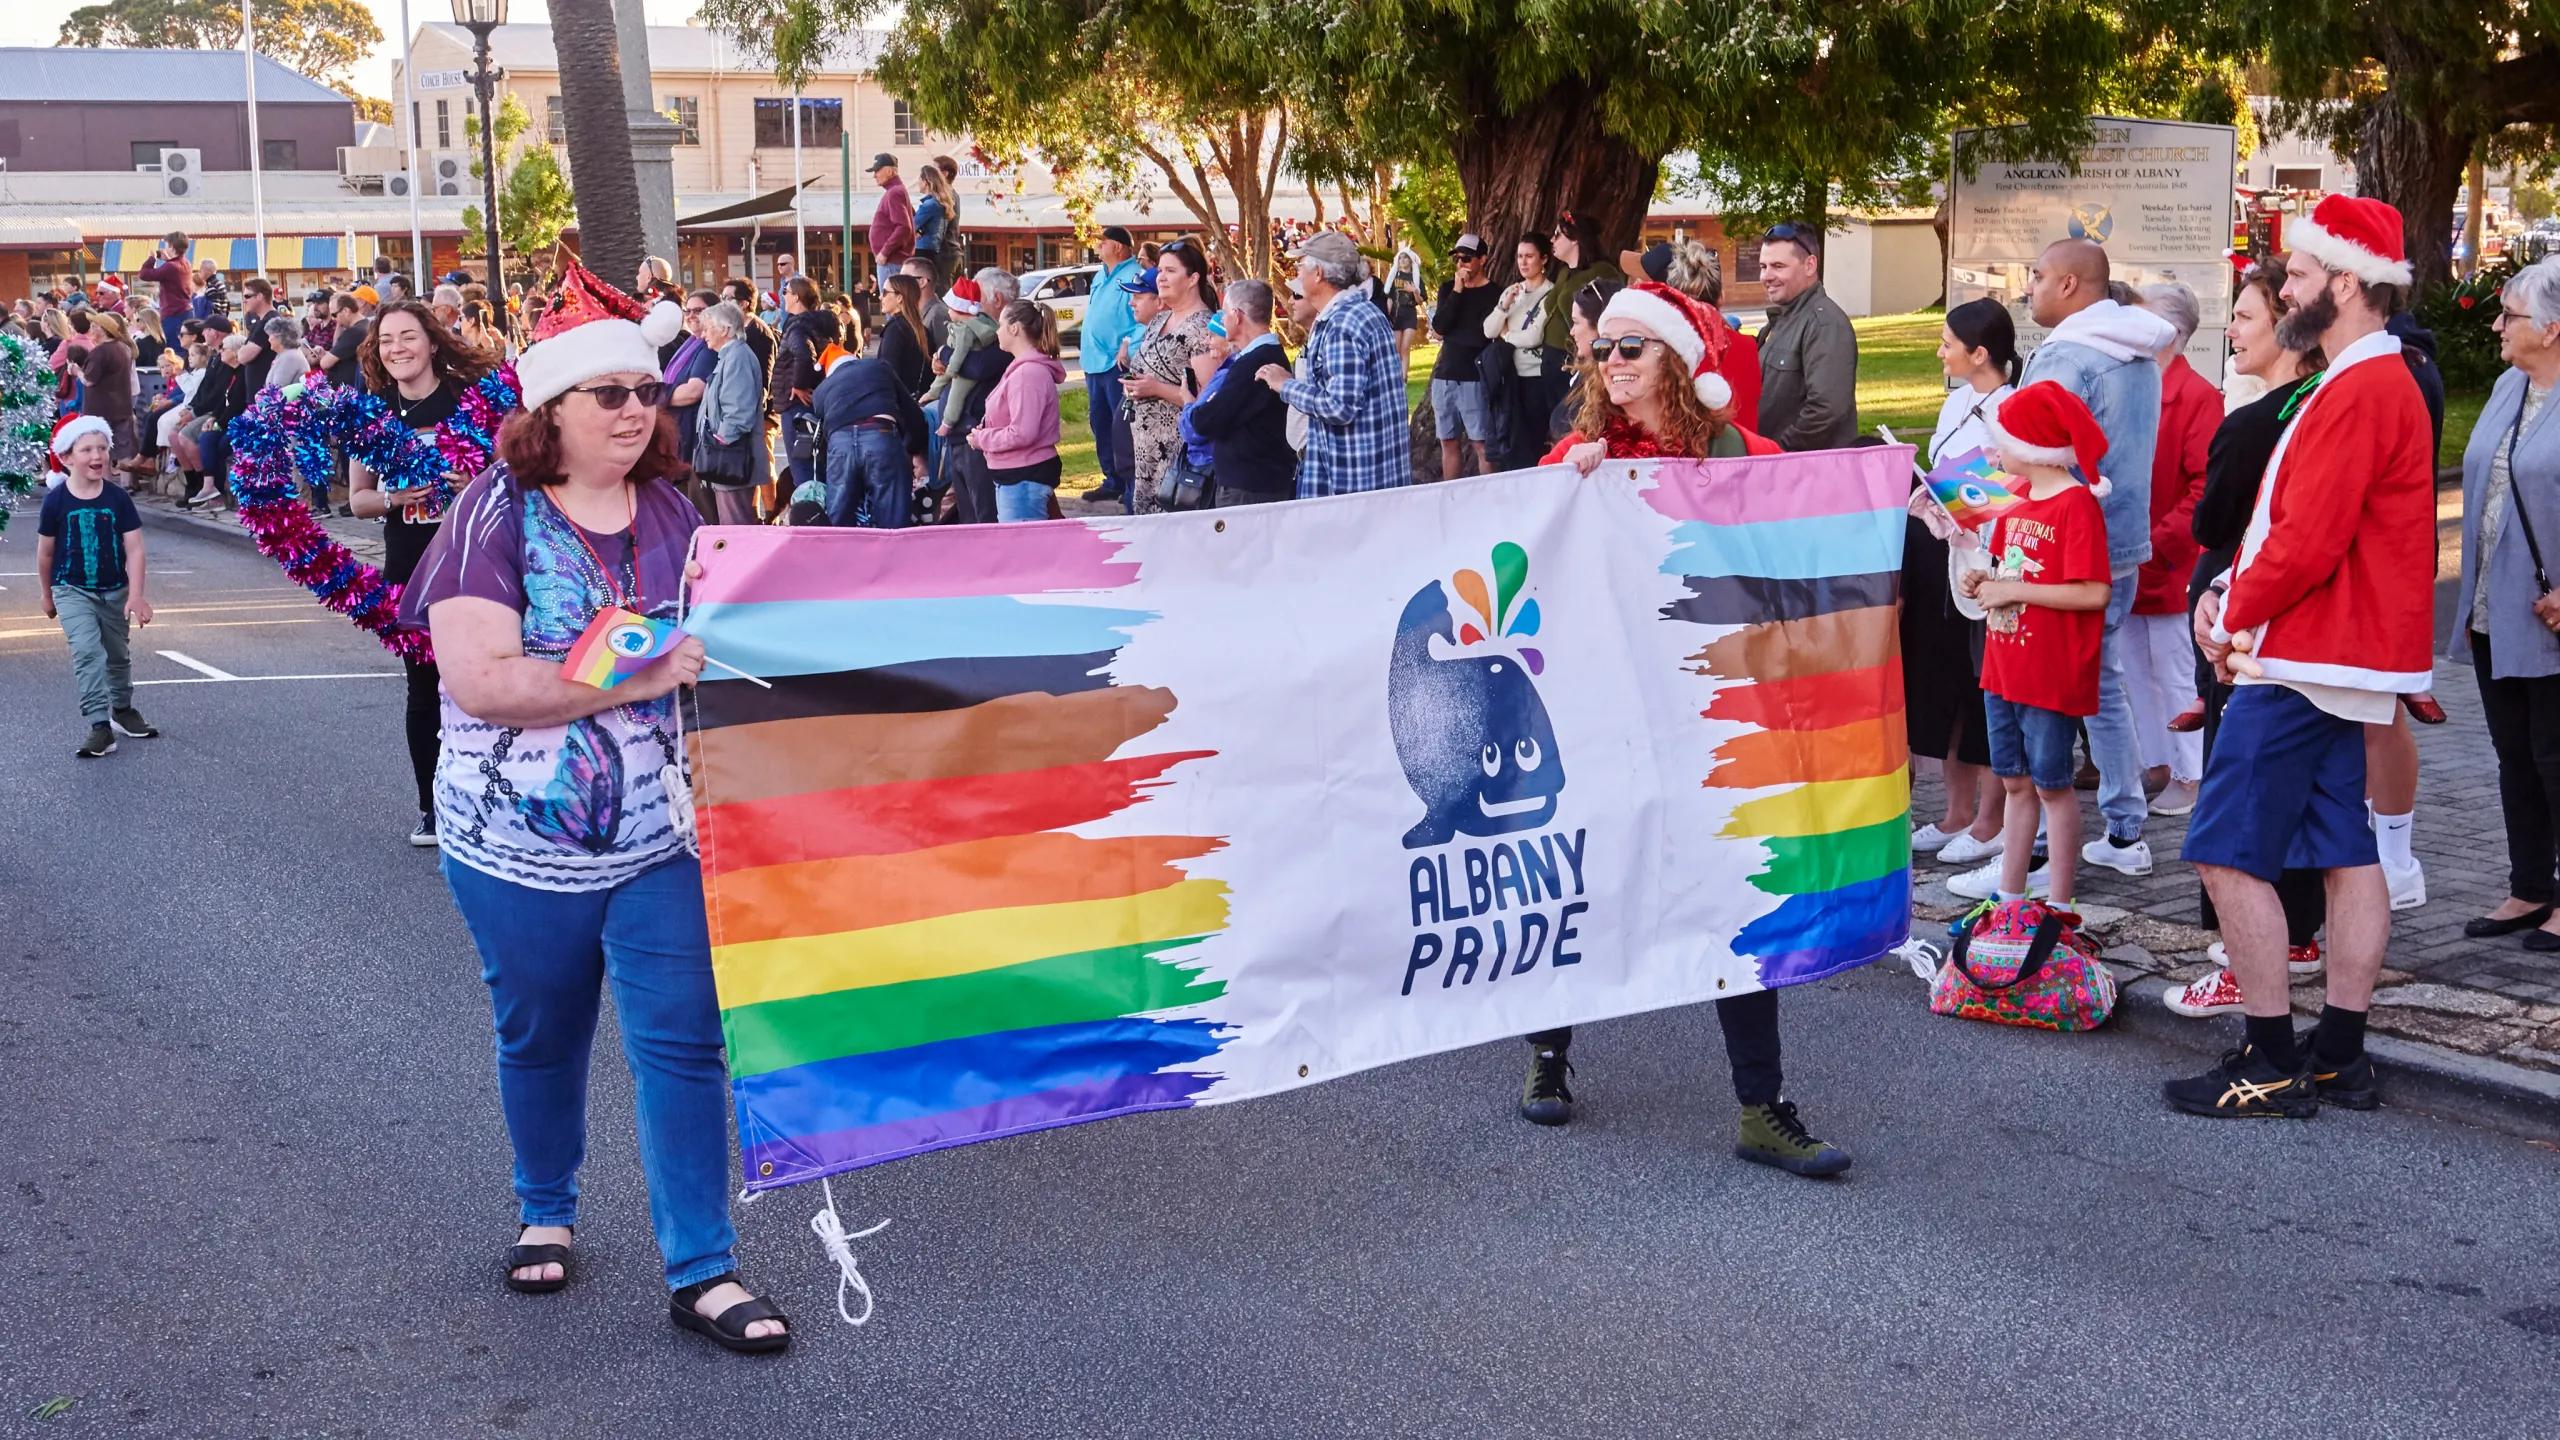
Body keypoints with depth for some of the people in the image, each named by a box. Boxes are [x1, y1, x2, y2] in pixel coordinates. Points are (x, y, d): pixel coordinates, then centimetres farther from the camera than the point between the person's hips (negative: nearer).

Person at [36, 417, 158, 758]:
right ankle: (99, 725, -21)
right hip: (73, 590, -2)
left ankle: (122, 710, 41)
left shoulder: (118, 499, -8)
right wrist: (46, 594, 11)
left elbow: (134, 550, -9)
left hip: (114, 590, 2)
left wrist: (137, 595, -16)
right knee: (87, 651, -19)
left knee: (117, 655, 18)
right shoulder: (57, 500, -10)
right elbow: (46, 551, 3)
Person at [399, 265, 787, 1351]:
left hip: (664, 834, 3)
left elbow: (715, 644, 20)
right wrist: (643, 675, -24)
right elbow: (480, 680, -22)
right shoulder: (497, 515, -10)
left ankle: (701, 1272, 6)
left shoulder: (671, 514, 4)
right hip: (522, 846, -2)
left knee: (683, 1042, -2)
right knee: (540, 1036, 16)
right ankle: (545, 1213, 40)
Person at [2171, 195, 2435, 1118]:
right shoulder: (2377, 381, 16)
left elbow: (2307, 545, -23)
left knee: (2229, 853, -7)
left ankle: (2270, 1065, -3)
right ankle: (2340, 1059, 16)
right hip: (2340, 661, 11)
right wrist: (2232, 589, 6)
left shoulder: (2358, 393, -18)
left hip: (2302, 663, -11)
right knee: (2344, 852, 11)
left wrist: (2236, 615, -8)